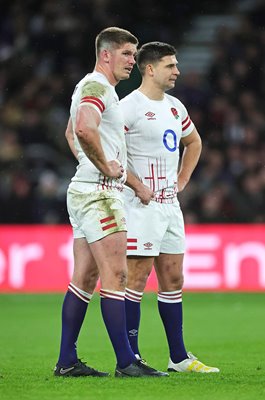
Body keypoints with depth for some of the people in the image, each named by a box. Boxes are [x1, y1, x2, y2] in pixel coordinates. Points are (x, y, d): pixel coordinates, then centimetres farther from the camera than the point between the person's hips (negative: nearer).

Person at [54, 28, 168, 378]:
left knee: (85, 278, 9)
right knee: (115, 276, -10)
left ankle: (67, 361, 10)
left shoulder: (90, 87, 20)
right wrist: (106, 167, -20)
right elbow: (85, 129, -33)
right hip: (99, 193, -11)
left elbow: (71, 132, 36)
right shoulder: (97, 87, -13)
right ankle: (126, 362, -11)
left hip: (84, 191, 11)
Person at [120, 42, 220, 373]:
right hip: (142, 206, -8)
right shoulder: (129, 107, -11)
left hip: (170, 205, 8)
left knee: (172, 279, 10)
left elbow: (193, 142, 30)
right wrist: (138, 187, -16)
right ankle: (130, 357, -5)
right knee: (137, 277, -8)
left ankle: (179, 357, 15)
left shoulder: (175, 107, 14)